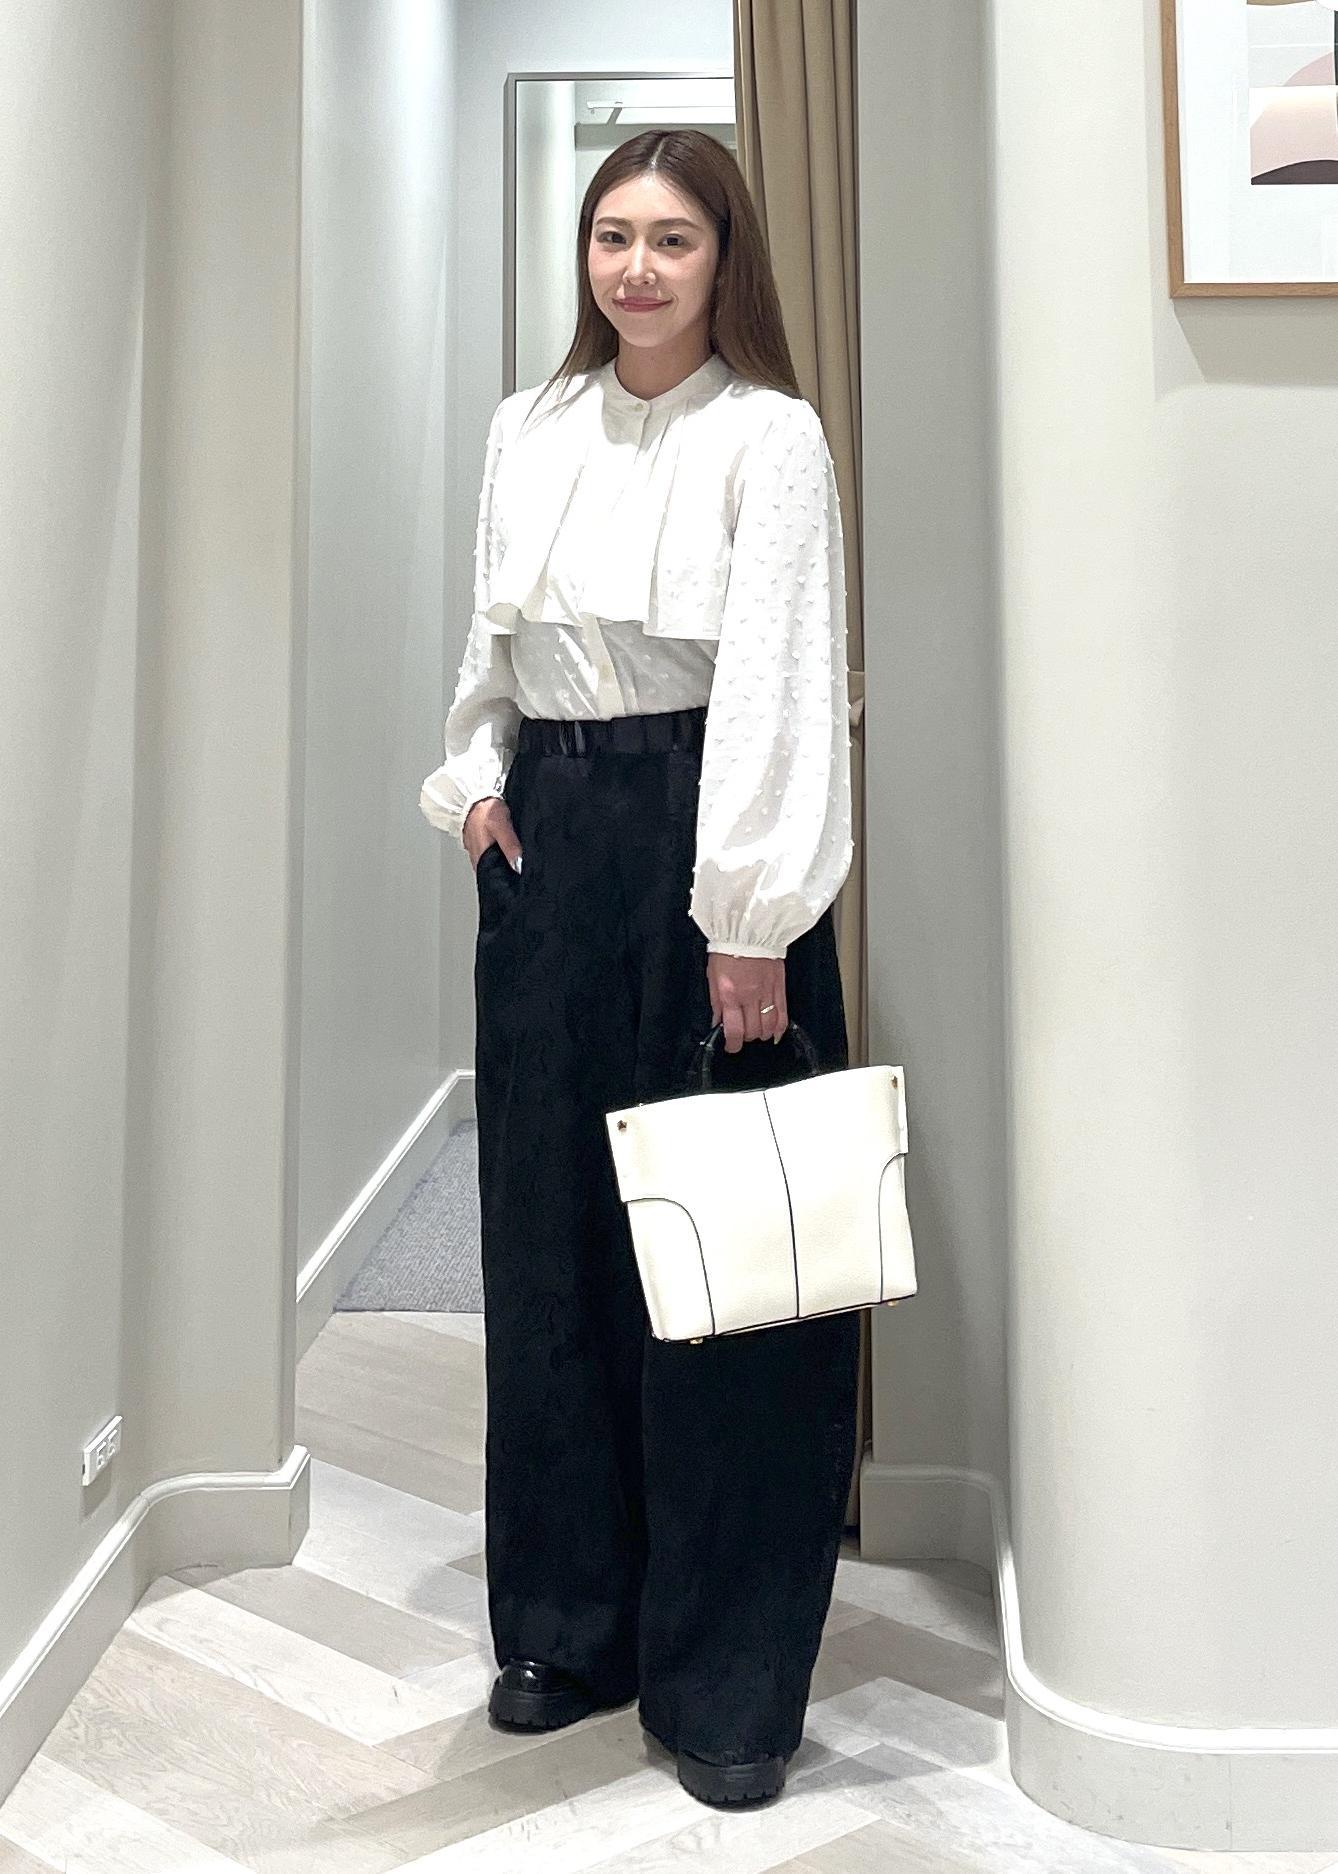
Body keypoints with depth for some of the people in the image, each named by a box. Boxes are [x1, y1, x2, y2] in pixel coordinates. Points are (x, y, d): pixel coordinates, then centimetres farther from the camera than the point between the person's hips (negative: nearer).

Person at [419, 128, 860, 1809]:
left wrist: (749, 913, -17)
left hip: (707, 836, -5)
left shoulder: (767, 435, -4)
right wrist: (473, 779, 4)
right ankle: (570, 1622, 25)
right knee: (548, 1232, 8)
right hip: (548, 837, 6)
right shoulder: (525, 429, 13)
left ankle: (725, 1680, 13)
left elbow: (777, 675, -12)